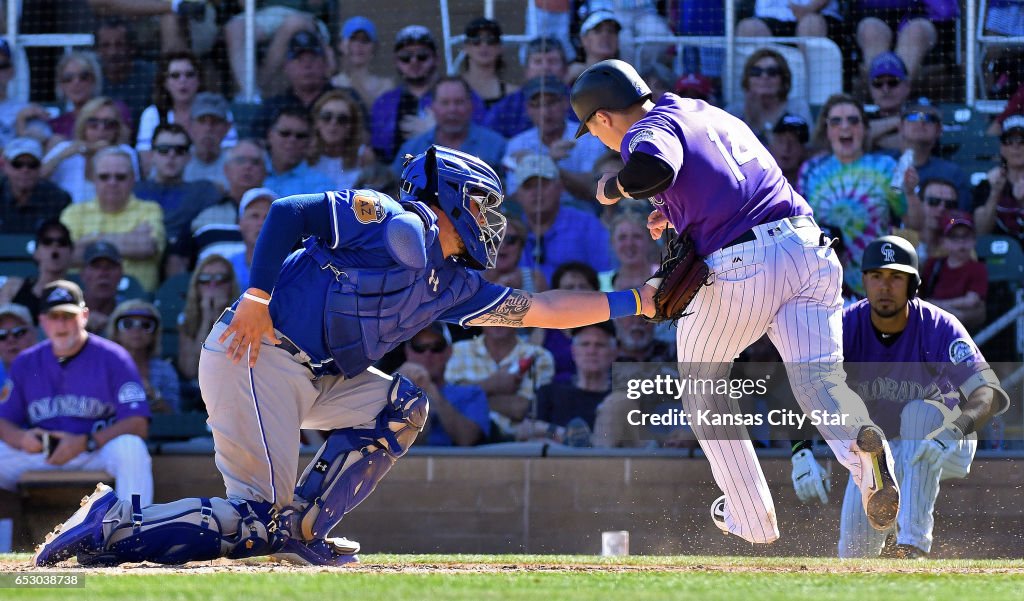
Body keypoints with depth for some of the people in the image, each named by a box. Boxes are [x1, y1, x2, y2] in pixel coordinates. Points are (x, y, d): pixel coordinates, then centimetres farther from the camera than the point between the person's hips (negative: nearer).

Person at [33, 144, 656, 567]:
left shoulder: (452, 286, 22)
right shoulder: (398, 223, -5)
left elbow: (535, 309, 24)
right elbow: (292, 211, -11)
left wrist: (635, 302, 23)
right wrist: (259, 298, -19)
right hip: (259, 357, -9)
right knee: (254, 521, -13)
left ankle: (301, 530, 3)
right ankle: (114, 527, -10)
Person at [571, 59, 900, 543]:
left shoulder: (646, 133, 2)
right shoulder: (711, 114, 26)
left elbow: (655, 169, -22)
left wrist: (612, 188, -1)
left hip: (741, 268, -6)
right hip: (808, 245, 6)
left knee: (700, 386, 18)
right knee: (819, 377, -6)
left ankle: (752, 518, 19)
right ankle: (860, 440, -40)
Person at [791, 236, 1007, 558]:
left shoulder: (939, 327, -26)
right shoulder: (847, 326, -19)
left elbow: (987, 392, -39)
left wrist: (955, 429, -60)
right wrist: (802, 451, -46)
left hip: (947, 447, -3)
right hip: (877, 450, 3)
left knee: (919, 412, -36)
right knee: (855, 552, -8)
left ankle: (913, 544, -37)